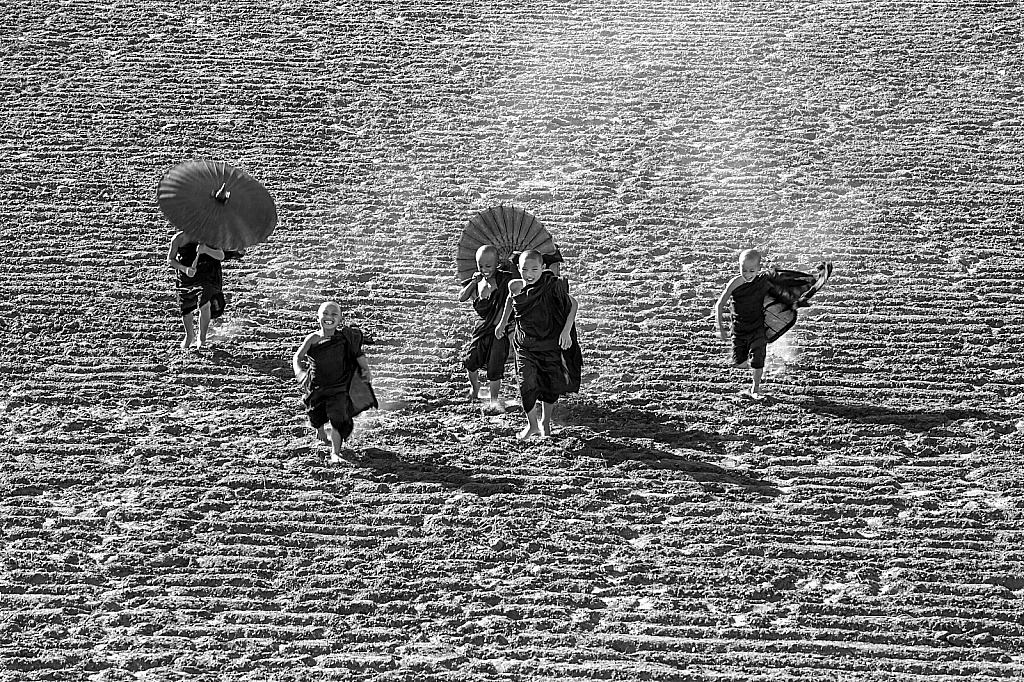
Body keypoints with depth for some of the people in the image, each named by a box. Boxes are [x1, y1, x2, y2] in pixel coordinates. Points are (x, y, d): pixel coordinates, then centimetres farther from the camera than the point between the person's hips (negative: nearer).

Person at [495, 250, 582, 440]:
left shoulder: (552, 286, -20)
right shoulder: (516, 287, -9)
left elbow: (573, 304, -10)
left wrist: (566, 331, -18)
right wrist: (502, 322, 23)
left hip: (551, 345, -1)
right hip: (525, 345, 1)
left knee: (551, 385, 13)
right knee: (527, 384, -10)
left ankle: (545, 422, 37)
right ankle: (532, 424, 12)